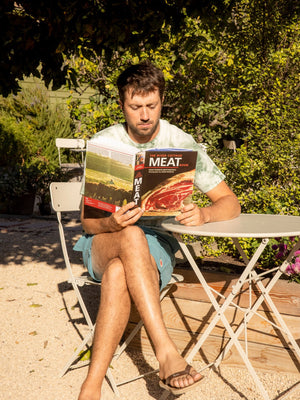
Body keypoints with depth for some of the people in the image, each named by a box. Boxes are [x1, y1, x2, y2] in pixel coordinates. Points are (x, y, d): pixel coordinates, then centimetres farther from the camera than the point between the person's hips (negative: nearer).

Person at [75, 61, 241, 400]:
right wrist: (111, 223, -30)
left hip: (156, 245, 0)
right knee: (131, 236, -38)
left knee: (118, 273, -37)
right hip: (104, 241, 0)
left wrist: (203, 214, -28)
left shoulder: (181, 144, -3)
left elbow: (230, 203, -3)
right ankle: (165, 351, -43)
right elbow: (86, 220, -4)